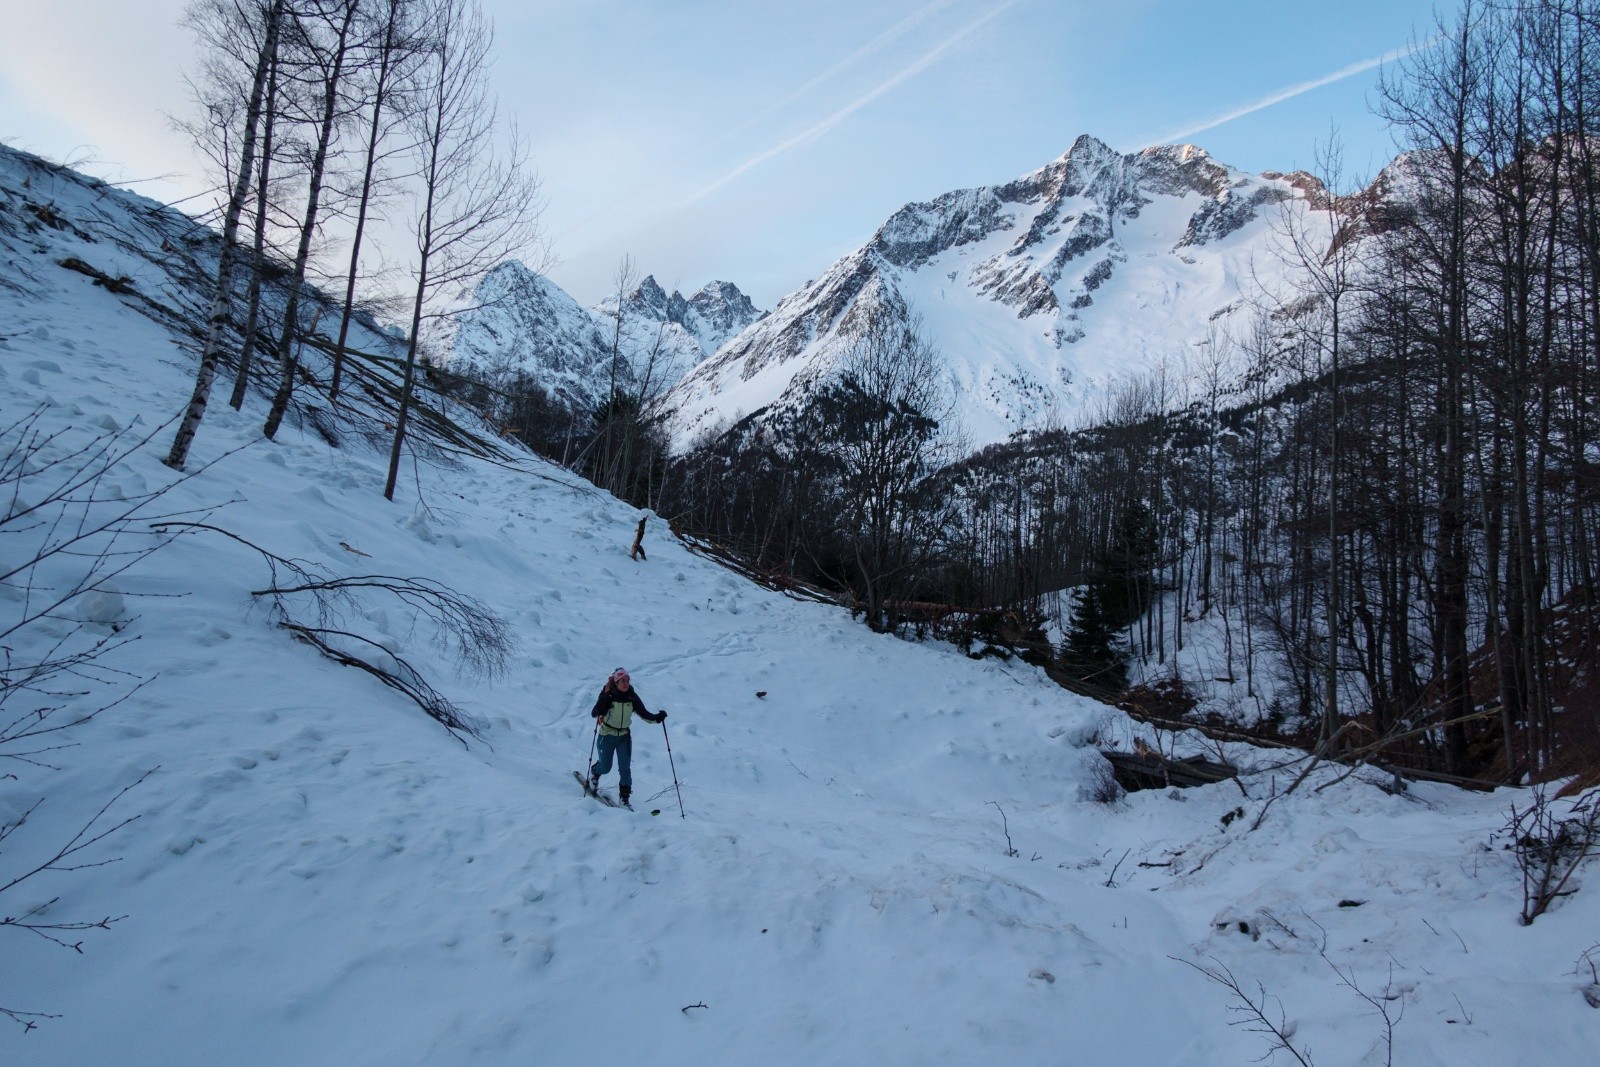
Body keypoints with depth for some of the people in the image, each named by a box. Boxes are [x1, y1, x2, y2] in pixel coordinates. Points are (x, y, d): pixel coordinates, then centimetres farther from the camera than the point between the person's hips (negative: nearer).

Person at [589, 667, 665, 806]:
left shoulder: (632, 697, -4)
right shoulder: (608, 695, -15)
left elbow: (644, 714, 1)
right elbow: (594, 713, -20)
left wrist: (657, 717, -16)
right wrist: (603, 703, -39)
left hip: (624, 736, 2)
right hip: (607, 736, -2)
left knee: (624, 768, -6)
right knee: (605, 768, 7)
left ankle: (625, 795, 8)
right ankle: (594, 771, 41)